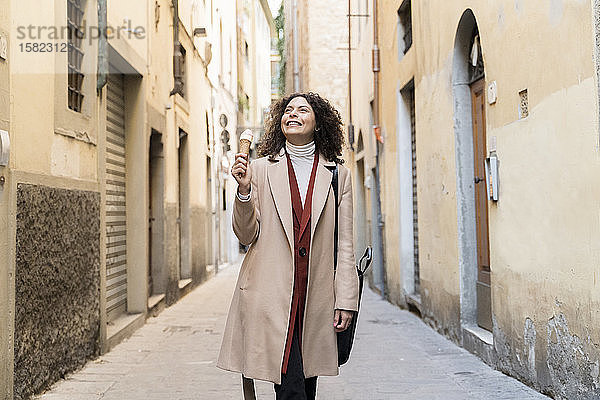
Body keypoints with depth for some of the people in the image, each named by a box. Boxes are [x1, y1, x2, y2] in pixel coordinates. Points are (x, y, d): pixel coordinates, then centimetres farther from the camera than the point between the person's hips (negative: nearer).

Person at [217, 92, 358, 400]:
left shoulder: (338, 175, 9)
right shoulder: (260, 169, 6)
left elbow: (344, 244, 8)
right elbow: (247, 236, 5)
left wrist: (346, 299, 2)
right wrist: (244, 190, -10)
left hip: (316, 298, 2)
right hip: (270, 294, -2)